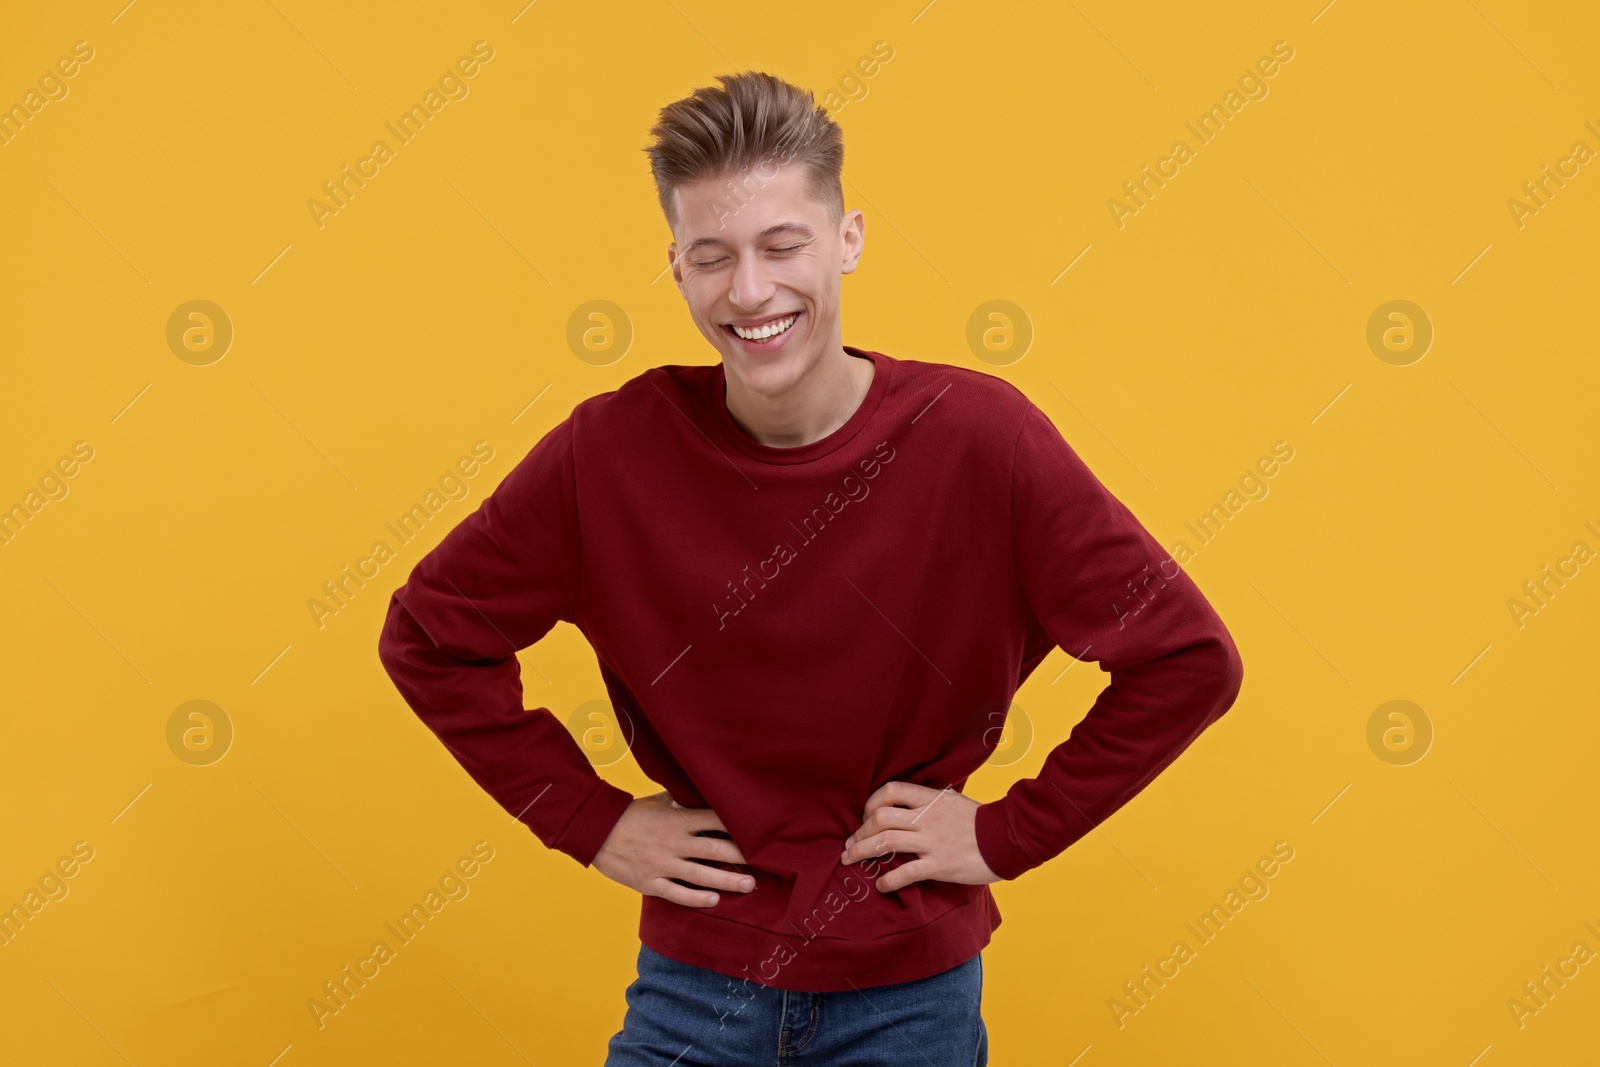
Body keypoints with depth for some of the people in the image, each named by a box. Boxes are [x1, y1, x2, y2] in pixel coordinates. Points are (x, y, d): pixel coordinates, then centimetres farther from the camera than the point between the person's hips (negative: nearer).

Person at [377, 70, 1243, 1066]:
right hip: (694, 987, 1)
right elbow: (431, 636, 1)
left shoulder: (977, 435, -14)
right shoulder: (612, 450, -11)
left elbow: (1188, 658, -8)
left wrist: (1011, 832, -9)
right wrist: (588, 819, -4)